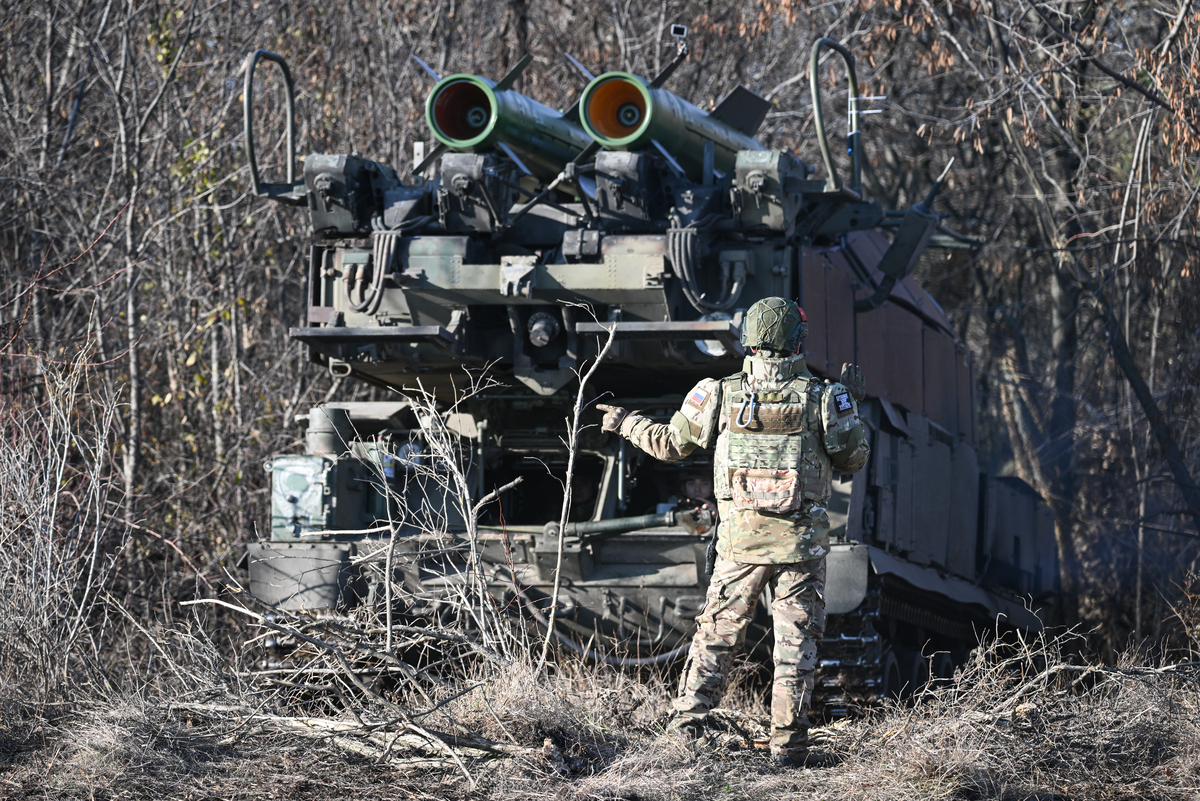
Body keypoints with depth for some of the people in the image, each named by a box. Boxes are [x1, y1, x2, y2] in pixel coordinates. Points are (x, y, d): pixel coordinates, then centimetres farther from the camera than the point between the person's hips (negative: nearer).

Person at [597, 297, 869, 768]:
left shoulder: (720, 396, -2)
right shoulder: (822, 399, -6)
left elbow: (670, 444, 10)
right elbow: (853, 460, 6)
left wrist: (625, 424, 27)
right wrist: (851, 406, 19)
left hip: (739, 541, 1)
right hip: (801, 542, -1)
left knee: (717, 635, 12)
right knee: (796, 642, 4)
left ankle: (685, 728, 12)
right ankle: (788, 744, 2)